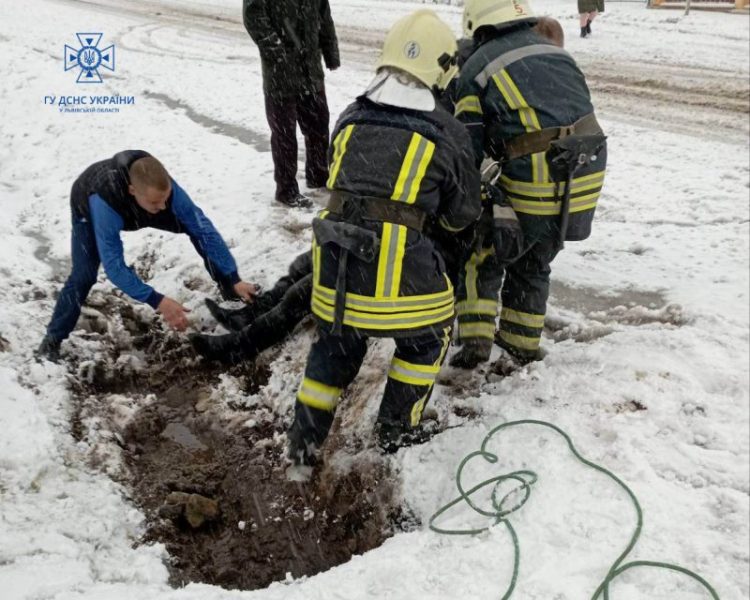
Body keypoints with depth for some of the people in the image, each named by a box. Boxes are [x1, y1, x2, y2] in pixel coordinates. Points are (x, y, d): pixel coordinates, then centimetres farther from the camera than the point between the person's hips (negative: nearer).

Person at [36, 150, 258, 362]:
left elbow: (204, 228, -34)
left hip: (136, 208, 3)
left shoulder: (163, 187, -39)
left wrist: (233, 279, -37)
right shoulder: (104, 203, -49)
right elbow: (114, 266, -48)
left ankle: (227, 289, 5)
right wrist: (157, 301, -56)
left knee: (197, 226, -11)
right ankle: (53, 339, 1)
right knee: (84, 275, -20)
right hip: (88, 210, -3)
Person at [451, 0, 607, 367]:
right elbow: (580, 114, 15)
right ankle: (522, 343, 38)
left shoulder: (478, 67, -1)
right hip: (585, 183, 6)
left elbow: (467, 147, -2)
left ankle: (475, 338, 12)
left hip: (533, 190, -6)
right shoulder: (557, 54, 16)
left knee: (484, 255, 17)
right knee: (533, 265, 25)